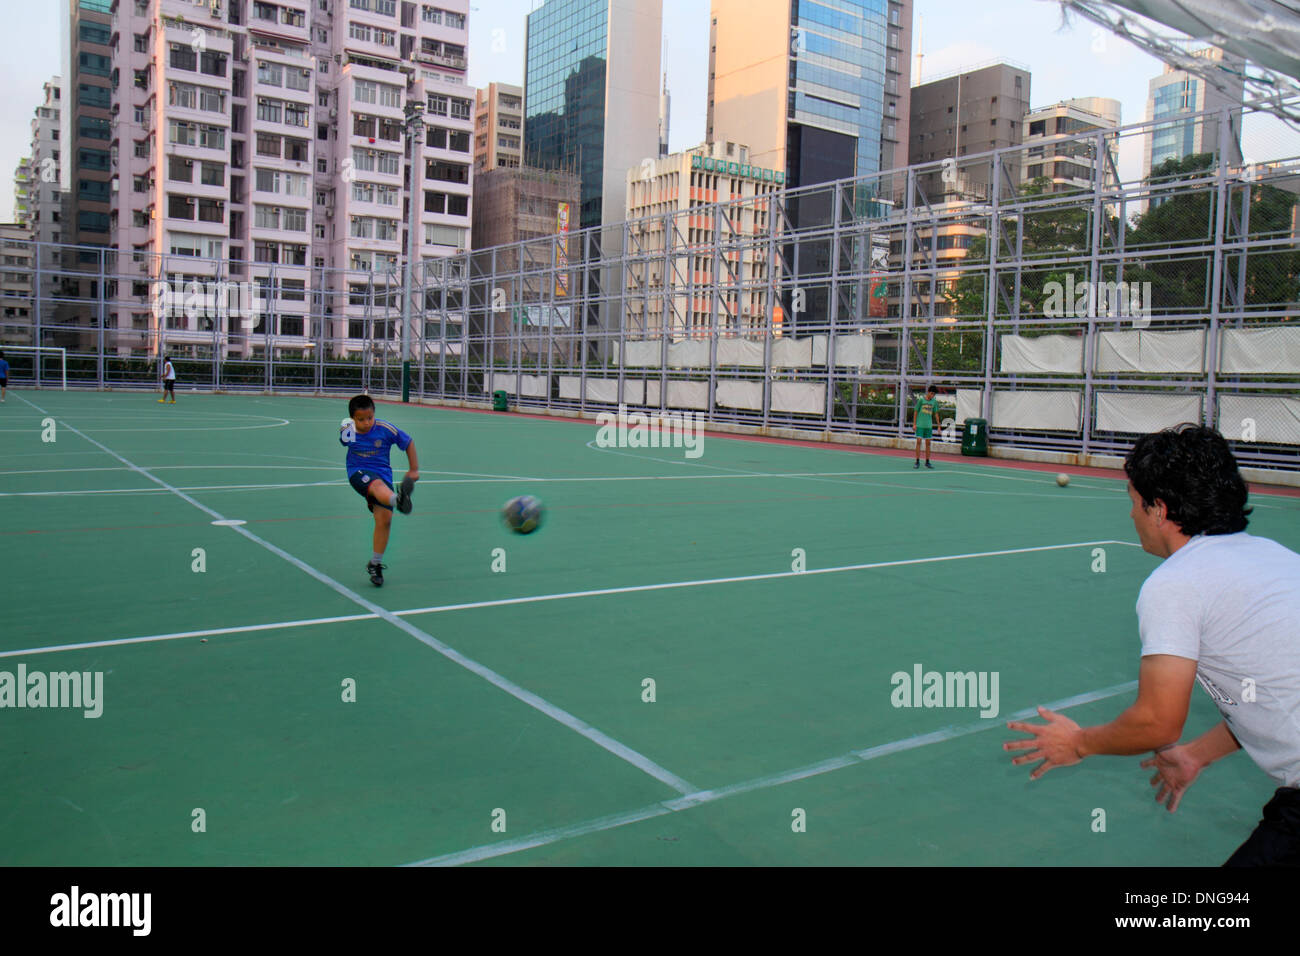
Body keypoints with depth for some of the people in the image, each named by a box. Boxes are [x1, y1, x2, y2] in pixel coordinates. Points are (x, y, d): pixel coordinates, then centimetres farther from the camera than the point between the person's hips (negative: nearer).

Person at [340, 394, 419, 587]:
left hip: (383, 474, 1)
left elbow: (408, 443, -1)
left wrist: (413, 469, 1)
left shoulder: (386, 429, -12)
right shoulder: (347, 432, -5)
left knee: (384, 519, -9)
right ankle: (398, 499, -76)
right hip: (358, 473, -1)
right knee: (378, 485, -37)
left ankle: (375, 564, 9)